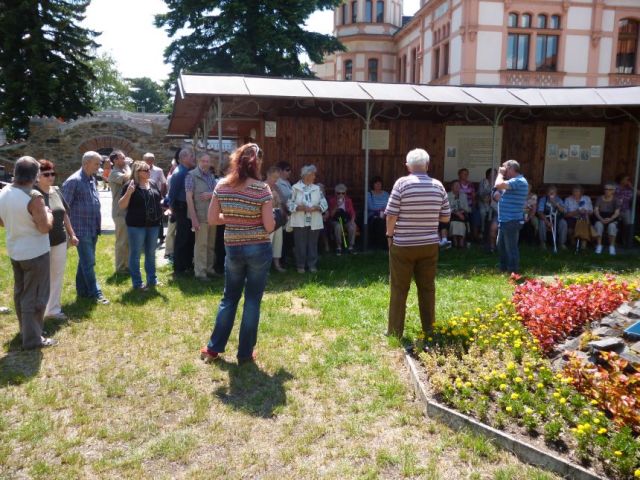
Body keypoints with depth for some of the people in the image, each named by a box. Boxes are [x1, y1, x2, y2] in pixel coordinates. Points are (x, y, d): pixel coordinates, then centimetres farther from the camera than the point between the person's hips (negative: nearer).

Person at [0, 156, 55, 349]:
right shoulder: (34, 197, -24)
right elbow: (45, 227, -22)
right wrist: (48, 213, -5)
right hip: (35, 253, -8)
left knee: (20, 292, 19)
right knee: (34, 296, 1)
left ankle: (25, 330, 33)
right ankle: (32, 338, 7)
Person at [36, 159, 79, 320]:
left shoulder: (57, 191, 7)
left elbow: (64, 214, 16)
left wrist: (72, 234, 17)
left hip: (60, 241, 6)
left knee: (57, 276, 13)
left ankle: (53, 309, 25)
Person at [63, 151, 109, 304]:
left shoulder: (92, 179, 10)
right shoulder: (73, 181, -14)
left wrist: (98, 226, 13)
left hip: (93, 229, 8)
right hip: (82, 230, -8)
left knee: (85, 261, 16)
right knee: (88, 263, -2)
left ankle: (83, 290, 26)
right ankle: (96, 293, 4)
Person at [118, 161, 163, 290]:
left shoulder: (153, 184, 8)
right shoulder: (131, 185, -8)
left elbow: (160, 200, 22)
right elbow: (121, 206, -11)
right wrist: (128, 193, -25)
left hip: (153, 224, 6)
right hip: (136, 225, -6)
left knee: (151, 254, 15)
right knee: (135, 254, 4)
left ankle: (152, 279, 27)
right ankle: (137, 283, 12)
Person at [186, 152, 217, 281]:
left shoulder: (211, 176, 14)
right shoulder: (191, 175, -6)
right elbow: (189, 197, -12)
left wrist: (211, 194, -10)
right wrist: (194, 218, -17)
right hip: (200, 216, -7)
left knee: (211, 244, 12)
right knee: (201, 244, -3)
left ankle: (209, 268, 23)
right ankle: (200, 272, 3)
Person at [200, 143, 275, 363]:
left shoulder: (221, 186, -1)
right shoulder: (262, 189, -12)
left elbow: (212, 219, 3)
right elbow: (269, 226, -12)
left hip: (233, 248, 4)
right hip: (259, 249, -3)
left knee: (229, 298, 19)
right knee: (252, 300, 8)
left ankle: (213, 347, 26)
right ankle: (245, 353, 17)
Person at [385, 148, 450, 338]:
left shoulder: (402, 183, -10)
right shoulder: (438, 186, 0)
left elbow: (391, 215, -11)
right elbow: (446, 217, 4)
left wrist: (390, 235, 4)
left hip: (403, 245, -3)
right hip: (429, 245, 3)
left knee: (399, 288, 6)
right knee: (427, 287, 13)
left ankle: (395, 330, 12)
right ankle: (429, 328, 21)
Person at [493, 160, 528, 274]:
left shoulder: (519, 181, -16)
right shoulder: (514, 181, 19)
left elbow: (499, 185, -28)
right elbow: (498, 196, 23)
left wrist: (500, 174, -11)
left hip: (512, 221, -11)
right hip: (505, 220, 11)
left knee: (511, 248, -4)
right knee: (501, 246, 20)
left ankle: (513, 272, 3)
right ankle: (504, 269, 32)